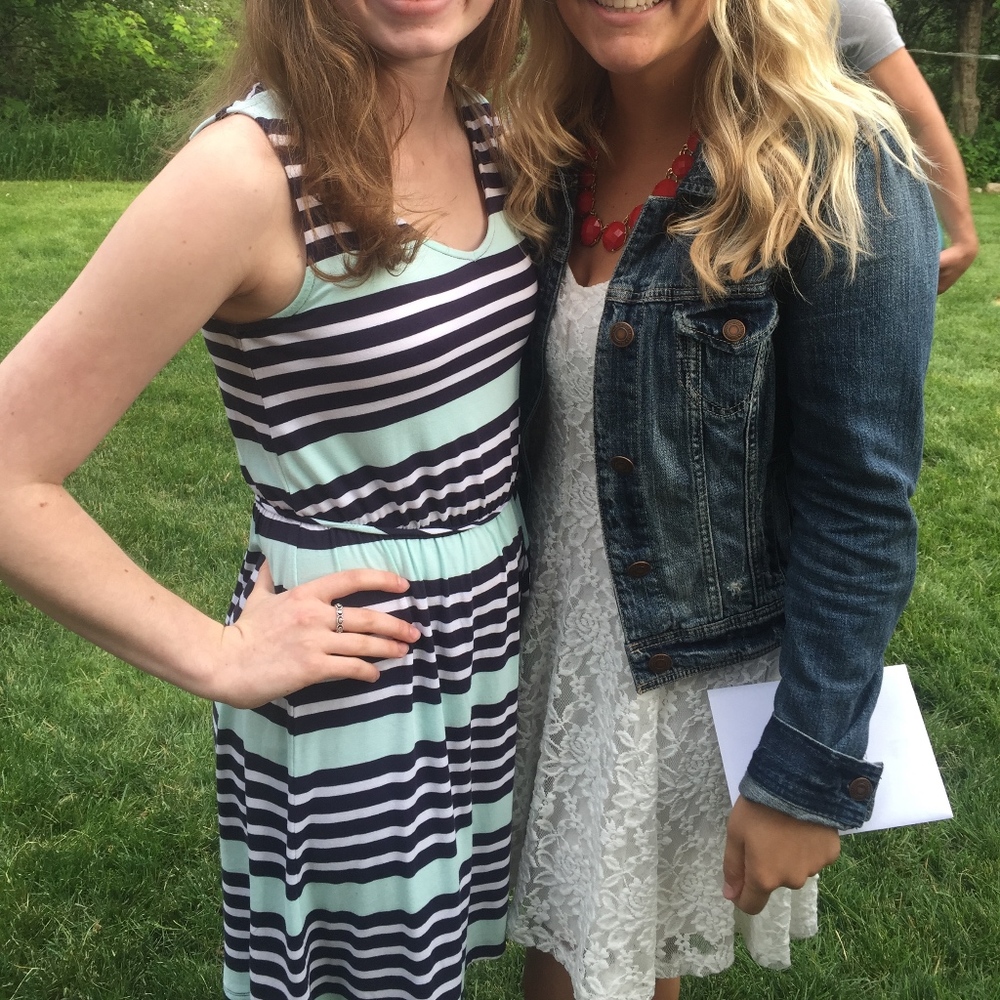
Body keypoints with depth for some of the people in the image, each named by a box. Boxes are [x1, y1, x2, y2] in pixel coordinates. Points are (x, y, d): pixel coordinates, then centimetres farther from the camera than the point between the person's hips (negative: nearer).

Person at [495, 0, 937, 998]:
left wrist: (811, 774, -16)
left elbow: (862, 506, -18)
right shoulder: (555, 158, -1)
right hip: (548, 641, 5)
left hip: (706, 678, -5)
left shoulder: (840, 176, -20)